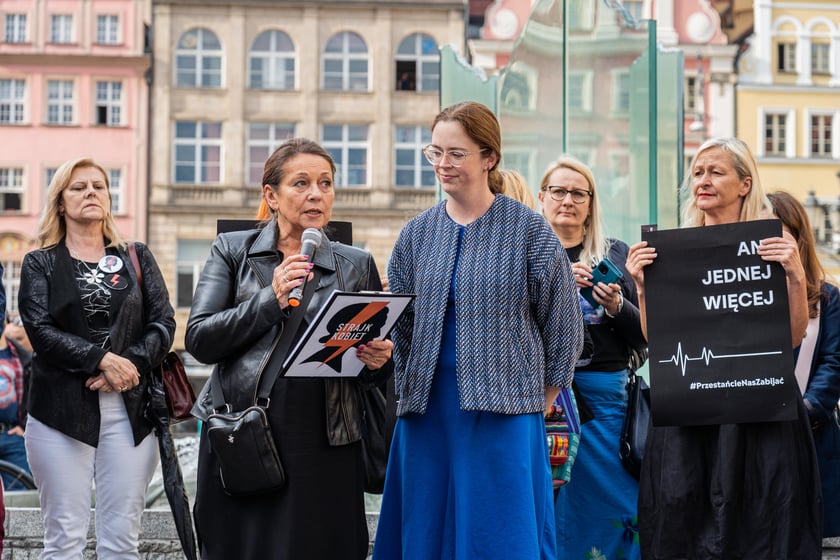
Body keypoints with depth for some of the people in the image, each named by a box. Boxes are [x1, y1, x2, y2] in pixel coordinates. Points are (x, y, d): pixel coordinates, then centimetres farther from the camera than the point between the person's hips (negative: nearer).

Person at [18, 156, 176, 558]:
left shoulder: (137, 259, 15)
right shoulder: (40, 264, 9)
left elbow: (163, 323, 5)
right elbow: (40, 330, -5)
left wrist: (130, 364, -12)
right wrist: (102, 359, -15)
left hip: (129, 409, 2)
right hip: (62, 411, -2)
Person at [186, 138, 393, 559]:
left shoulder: (356, 265, 10)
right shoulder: (232, 251, 7)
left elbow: (377, 362, 14)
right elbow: (200, 340, -4)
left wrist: (378, 361, -9)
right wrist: (272, 300, -13)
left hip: (324, 450, 1)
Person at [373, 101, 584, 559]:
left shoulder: (527, 229, -2)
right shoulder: (417, 232, 9)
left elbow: (562, 321, 1)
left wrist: (544, 396, 2)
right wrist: (408, 391, 11)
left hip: (503, 408, -4)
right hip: (428, 411, 4)